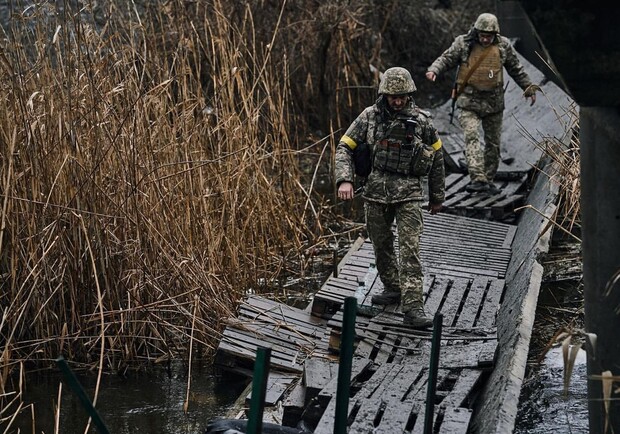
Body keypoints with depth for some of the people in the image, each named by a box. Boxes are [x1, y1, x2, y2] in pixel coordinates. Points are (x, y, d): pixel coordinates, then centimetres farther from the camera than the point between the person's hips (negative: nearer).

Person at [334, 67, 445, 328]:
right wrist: (345, 179, -13)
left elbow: (436, 158, 10)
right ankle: (393, 289, 33)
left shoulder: (421, 121, -1)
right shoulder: (370, 117, 0)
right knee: (381, 245, 13)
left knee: (410, 248, -11)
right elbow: (345, 148, 3)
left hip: (408, 193, -2)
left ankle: (413, 307, -14)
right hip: (376, 191, 3)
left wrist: (437, 197, 14)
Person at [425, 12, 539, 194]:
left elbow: (516, 69, 13)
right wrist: (434, 70, -23)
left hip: (494, 102, 3)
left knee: (493, 142, 9)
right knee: (471, 137, -20)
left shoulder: (503, 46, 3)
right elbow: (446, 59, -3)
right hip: (469, 101, -3)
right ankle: (478, 178, -28)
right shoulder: (463, 43, -5)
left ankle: (488, 180, 20)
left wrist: (529, 87, 16)